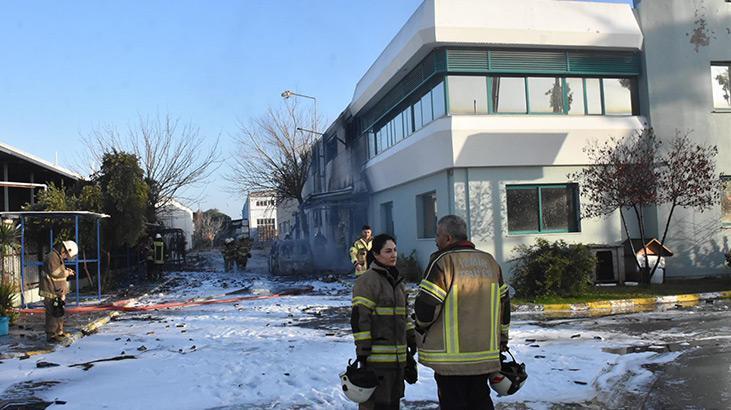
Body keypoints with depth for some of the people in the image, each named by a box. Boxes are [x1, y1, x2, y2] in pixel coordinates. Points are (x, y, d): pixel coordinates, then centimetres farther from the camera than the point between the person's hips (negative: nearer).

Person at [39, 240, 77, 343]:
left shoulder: (58, 257, 16)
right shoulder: (52, 257, -18)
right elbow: (55, 273, -24)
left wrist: (66, 271, 9)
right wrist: (67, 272, -11)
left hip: (58, 292, 11)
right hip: (51, 292, -11)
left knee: (59, 312, 18)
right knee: (53, 313, -8)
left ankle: (59, 332, 29)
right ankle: (51, 335, -2)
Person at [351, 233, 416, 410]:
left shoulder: (396, 280, 17)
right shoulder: (367, 281, -12)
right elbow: (359, 317, -16)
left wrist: (411, 338, 21)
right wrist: (362, 351, -17)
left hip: (398, 354, 9)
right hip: (377, 355, -8)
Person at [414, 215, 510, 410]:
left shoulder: (443, 261, -12)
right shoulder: (490, 261, 9)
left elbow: (426, 306, -16)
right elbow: (504, 304, 14)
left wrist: (421, 333, 4)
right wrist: (501, 339, 23)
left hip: (450, 356, -6)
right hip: (485, 354, 6)